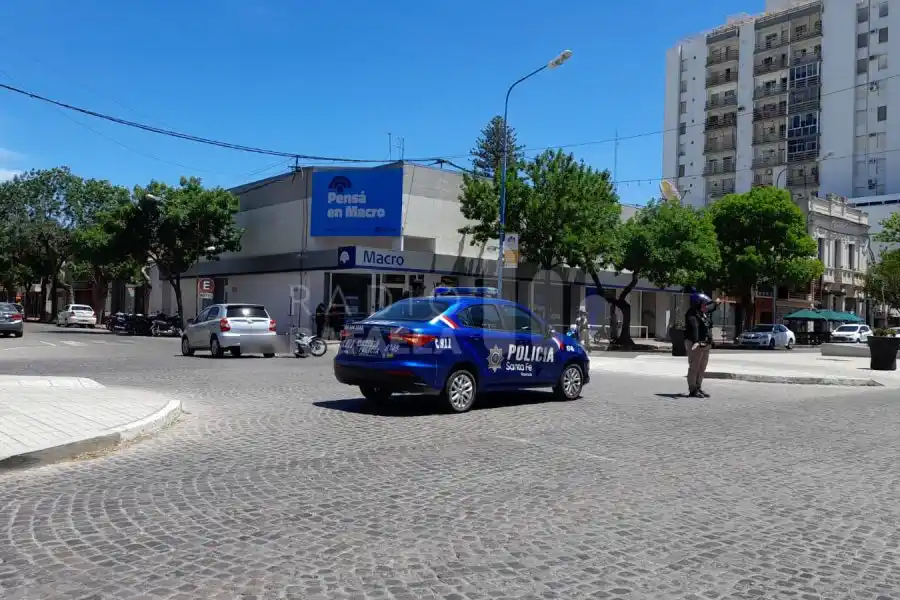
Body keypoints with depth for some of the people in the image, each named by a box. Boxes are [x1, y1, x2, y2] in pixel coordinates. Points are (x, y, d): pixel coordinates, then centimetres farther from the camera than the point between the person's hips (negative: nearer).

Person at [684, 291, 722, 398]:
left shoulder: (704, 313, 15)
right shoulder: (692, 315, -15)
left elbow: (710, 308, 41)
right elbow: (694, 328, -32)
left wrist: (716, 303, 58)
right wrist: (695, 341, -45)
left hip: (705, 345, 10)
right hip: (695, 344, -10)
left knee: (702, 368, 13)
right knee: (694, 367, -7)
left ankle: (698, 388, 21)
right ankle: (693, 390, -4)